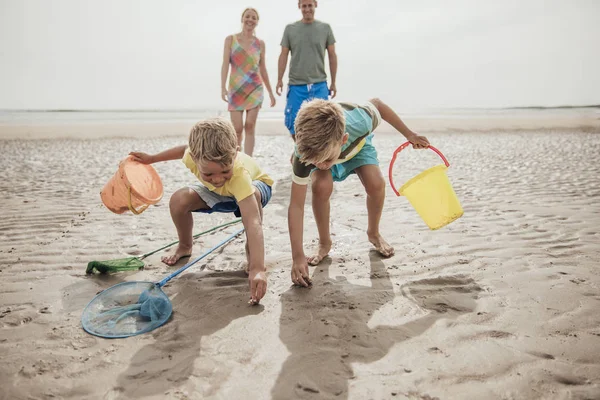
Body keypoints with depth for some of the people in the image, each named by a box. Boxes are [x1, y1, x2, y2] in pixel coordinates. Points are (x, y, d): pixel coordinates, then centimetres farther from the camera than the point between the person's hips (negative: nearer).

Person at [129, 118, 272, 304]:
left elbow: (253, 223, -55)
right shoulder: (195, 156, -33)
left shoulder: (239, 173, -47)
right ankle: (185, 246, 11)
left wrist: (257, 268, -64)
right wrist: (152, 158, 5)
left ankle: (250, 250, -15)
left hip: (256, 185, -4)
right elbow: (185, 149, -5)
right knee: (179, 200, -19)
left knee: (253, 194, -40)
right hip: (219, 193, 4)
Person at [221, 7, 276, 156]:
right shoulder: (230, 39, 3)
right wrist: (223, 87, -17)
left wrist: (270, 92, 13)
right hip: (236, 89, -1)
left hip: (255, 89, 1)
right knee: (237, 128, -3)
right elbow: (225, 64, -5)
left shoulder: (260, 43, 8)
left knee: (250, 127, -5)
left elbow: (263, 70, 13)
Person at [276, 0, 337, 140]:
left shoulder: (325, 28, 5)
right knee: (293, 125, 2)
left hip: (319, 85, 0)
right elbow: (283, 55, 8)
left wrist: (333, 83, 7)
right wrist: (279, 80, 2)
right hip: (296, 85, 1)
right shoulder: (290, 29, 6)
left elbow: (332, 56, 8)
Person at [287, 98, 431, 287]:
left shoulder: (359, 123, -45)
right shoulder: (304, 153, -42)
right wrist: (298, 257, -40)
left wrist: (410, 135, -7)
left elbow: (377, 103, -19)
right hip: (316, 150, -1)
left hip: (358, 145, 1)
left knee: (376, 184, -23)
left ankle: (374, 233, 9)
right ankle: (324, 243, -4)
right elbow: (296, 206, -36)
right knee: (322, 187, -30)